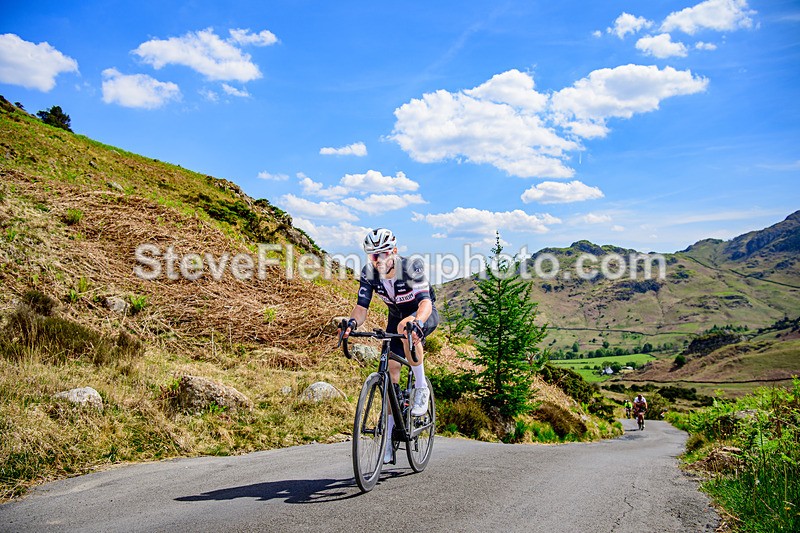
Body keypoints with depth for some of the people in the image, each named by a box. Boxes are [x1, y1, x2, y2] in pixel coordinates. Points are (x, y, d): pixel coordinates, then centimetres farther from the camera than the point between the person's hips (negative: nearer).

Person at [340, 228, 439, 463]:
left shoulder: (411, 267, -31)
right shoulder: (369, 273, -18)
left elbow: (425, 302, -41)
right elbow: (362, 306, -22)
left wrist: (416, 322, -61)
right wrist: (353, 322, -44)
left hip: (425, 315, -4)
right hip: (397, 317, 5)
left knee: (408, 331, -39)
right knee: (391, 367, -8)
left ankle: (421, 389, -18)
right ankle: (390, 435, 2)